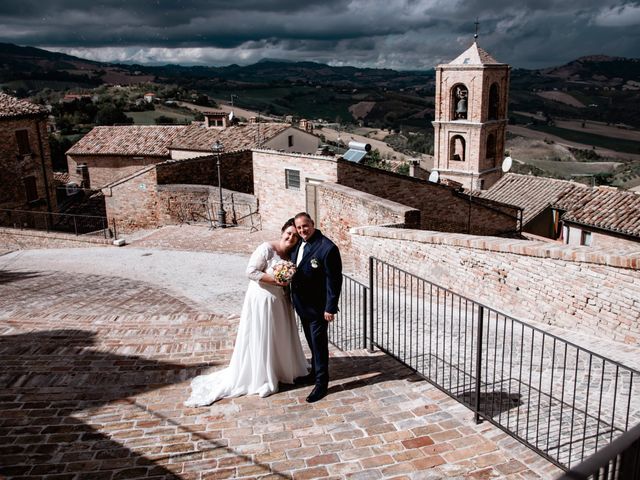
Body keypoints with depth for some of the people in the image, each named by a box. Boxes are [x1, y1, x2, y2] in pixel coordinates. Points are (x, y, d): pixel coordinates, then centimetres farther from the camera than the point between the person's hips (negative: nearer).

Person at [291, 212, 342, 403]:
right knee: (312, 342, 22)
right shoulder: (298, 244, 4)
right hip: (302, 305, 8)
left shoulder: (328, 248, -20)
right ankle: (315, 373, 38)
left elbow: (334, 280, -19)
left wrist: (330, 308, -19)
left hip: (317, 306, -8)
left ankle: (321, 383, 15)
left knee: (319, 343, 2)